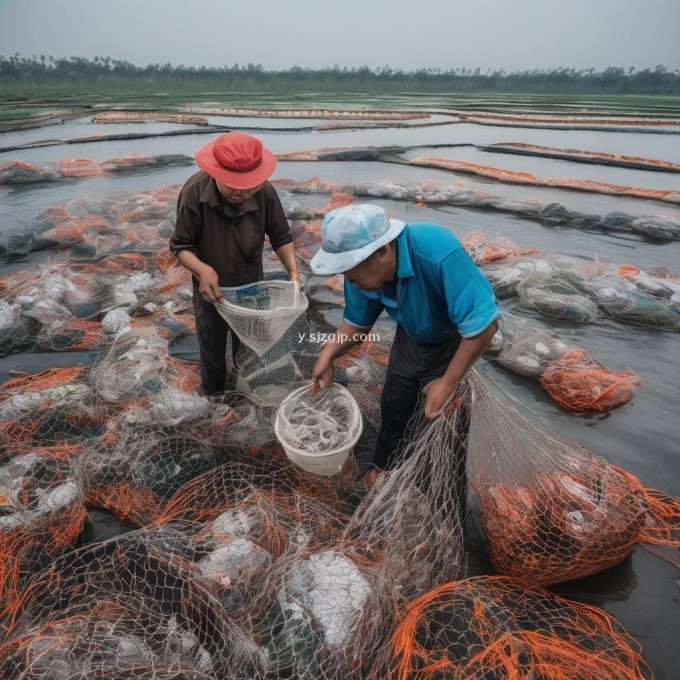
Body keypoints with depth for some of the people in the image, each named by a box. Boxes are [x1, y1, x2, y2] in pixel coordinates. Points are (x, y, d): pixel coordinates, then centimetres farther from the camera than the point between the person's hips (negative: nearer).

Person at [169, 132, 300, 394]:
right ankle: (214, 397, 49)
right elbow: (181, 246, -21)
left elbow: (281, 237, -10)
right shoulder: (194, 192, -28)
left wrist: (293, 271, -25)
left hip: (251, 285, 2)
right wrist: (202, 270, -40)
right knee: (212, 345, 21)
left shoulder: (265, 192, -23)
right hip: (211, 288, -1)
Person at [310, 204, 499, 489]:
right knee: (393, 405, 17)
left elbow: (484, 326, -38)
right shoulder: (362, 265, -22)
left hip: (455, 342, -5)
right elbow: (357, 321, -6)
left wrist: (447, 383, -29)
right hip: (411, 336, 5)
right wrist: (328, 354, -23)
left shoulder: (440, 254, -43)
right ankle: (384, 465, 45)